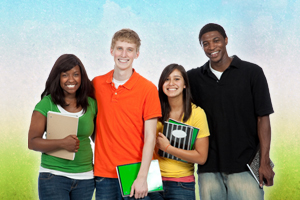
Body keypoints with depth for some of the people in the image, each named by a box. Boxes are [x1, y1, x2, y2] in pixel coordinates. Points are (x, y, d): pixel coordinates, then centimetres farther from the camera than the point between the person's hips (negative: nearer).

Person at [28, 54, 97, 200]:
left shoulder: (91, 104, 5)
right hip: (53, 176, -3)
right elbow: (32, 142, -7)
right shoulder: (46, 104, -4)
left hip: (85, 178, 3)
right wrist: (62, 144, -22)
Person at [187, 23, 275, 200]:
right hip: (209, 168, 3)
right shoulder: (194, 77, 8)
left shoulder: (252, 72, 1)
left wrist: (265, 162, -8)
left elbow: (263, 118, -2)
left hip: (244, 165, -2)